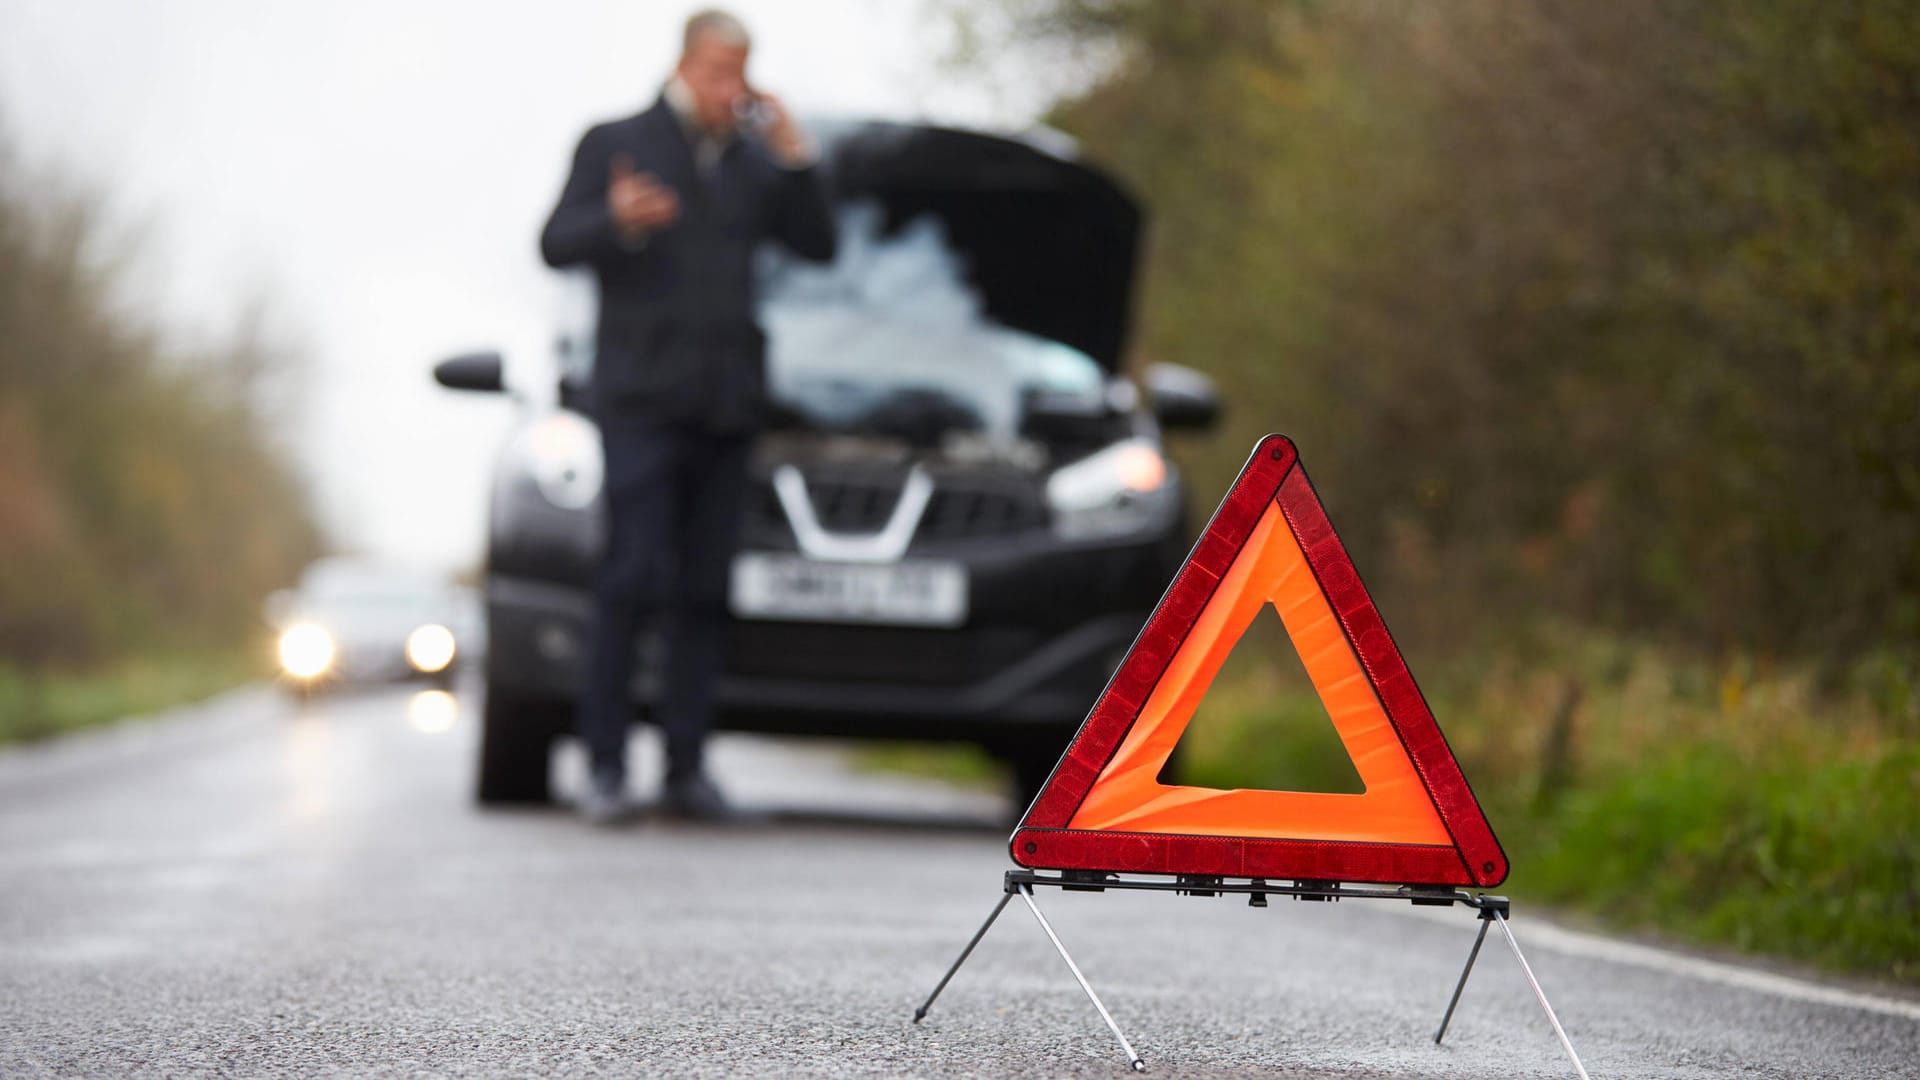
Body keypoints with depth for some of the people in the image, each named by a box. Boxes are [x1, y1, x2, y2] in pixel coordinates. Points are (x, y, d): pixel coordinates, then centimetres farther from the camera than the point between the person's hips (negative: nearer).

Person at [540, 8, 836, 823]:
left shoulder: (754, 161, 16)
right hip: (641, 401, -4)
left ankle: (686, 769, 5)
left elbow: (818, 245, 9)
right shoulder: (616, 144, 4)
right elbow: (556, 244, -5)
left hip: (724, 407, 4)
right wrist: (615, 222, -26)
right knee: (633, 582, -12)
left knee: (705, 592, 2)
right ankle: (605, 766, -8)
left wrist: (793, 157, -3)